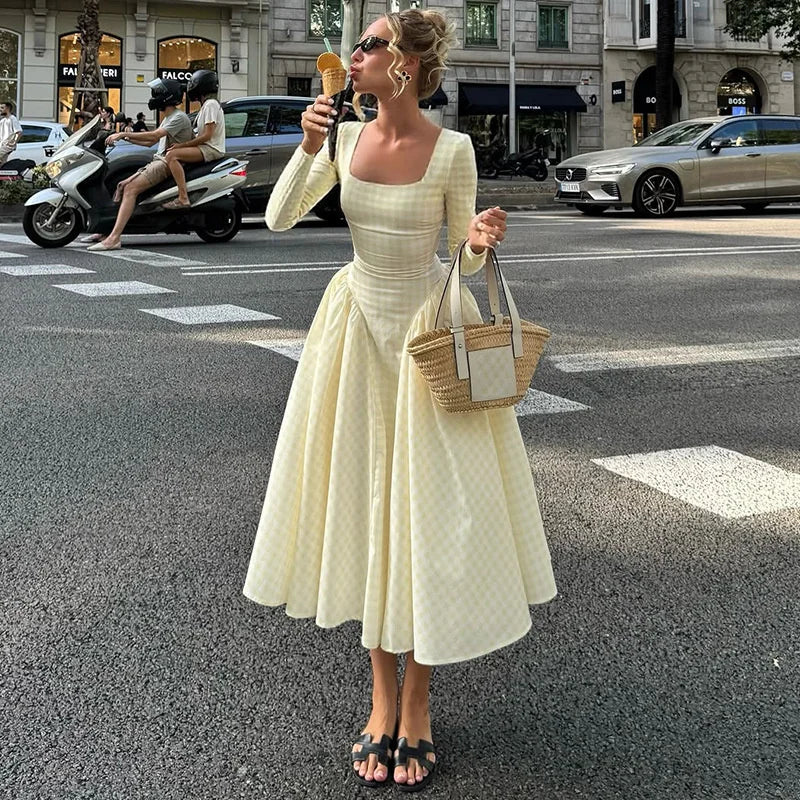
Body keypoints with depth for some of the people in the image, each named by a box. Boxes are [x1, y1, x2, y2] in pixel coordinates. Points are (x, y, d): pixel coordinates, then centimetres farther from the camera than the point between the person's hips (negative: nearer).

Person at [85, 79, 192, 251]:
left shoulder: (179, 118, -9)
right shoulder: (168, 119, 24)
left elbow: (154, 135, -21)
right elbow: (150, 142, 27)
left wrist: (123, 134, -21)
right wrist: (126, 138, 13)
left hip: (168, 164, -10)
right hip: (158, 161, 10)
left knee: (131, 189, -24)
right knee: (122, 185, 1)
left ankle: (114, 238, -31)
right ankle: (109, 231, -5)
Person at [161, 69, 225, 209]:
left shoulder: (211, 104, -11)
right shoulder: (208, 104, 22)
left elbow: (207, 136, -19)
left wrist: (182, 145, -16)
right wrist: (180, 145, 12)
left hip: (211, 149, -11)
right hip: (206, 147, 11)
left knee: (172, 155, -25)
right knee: (171, 154, 15)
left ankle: (183, 198, -34)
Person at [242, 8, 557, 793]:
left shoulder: (452, 149, -11)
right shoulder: (346, 138, -1)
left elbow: (463, 256, -3)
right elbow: (278, 218, -4)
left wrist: (480, 242, -25)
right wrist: (308, 148, -17)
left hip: (428, 329, -3)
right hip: (358, 324, 4)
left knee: (429, 512, -1)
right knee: (365, 506, 6)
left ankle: (416, 706, 13)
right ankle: (382, 697, 19)